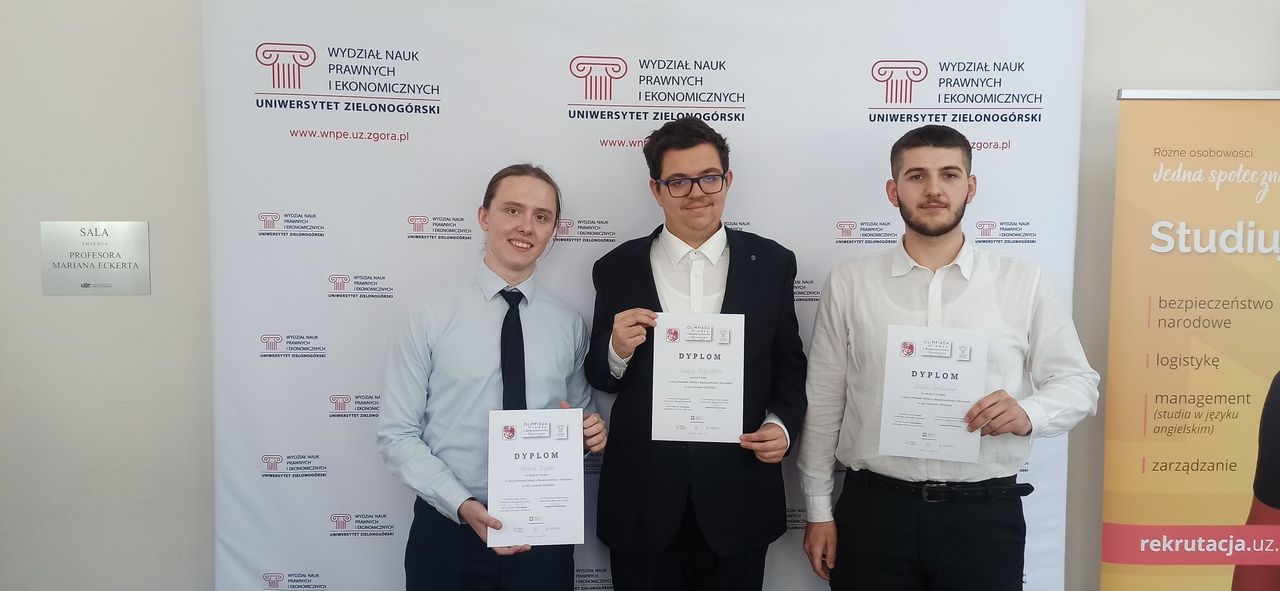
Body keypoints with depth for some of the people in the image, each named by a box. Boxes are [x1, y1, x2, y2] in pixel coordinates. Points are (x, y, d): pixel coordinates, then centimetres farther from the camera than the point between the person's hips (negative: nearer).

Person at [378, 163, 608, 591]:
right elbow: (397, 434, -5)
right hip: (447, 529, -2)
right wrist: (463, 505, -17)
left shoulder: (570, 326, 2)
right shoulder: (428, 319, -7)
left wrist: (591, 434, -9)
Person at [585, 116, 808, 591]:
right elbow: (597, 378, 6)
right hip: (643, 497, 0)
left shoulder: (771, 263, 2)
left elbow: (789, 366, 8)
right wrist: (617, 350, -15)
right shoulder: (618, 269, 1)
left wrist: (782, 425, -9)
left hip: (737, 496, 0)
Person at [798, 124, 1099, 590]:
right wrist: (819, 511, 5)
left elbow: (1077, 382, 7)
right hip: (872, 512, 0)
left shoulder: (1024, 282, 2)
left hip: (984, 515, 0)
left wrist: (1028, 414, -14)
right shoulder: (848, 283, 2)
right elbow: (823, 401, 5)